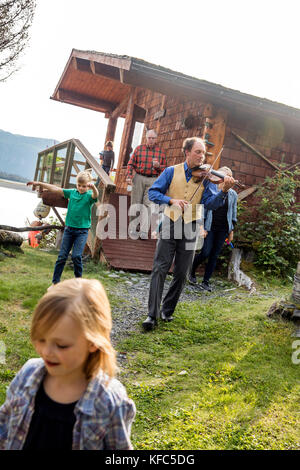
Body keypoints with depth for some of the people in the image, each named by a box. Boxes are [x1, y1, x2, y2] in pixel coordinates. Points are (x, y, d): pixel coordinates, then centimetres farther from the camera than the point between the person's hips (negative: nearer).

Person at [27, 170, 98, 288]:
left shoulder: (89, 195, -6)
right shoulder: (72, 192, 6)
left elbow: (95, 195, -29)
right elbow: (56, 189, 9)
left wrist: (93, 187, -52)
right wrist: (39, 183, 10)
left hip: (82, 231, -4)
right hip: (69, 228, 4)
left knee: (76, 255, -12)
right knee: (62, 256, 3)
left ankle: (78, 278, 11)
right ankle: (55, 282, 12)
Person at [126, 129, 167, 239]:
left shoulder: (161, 152, 8)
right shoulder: (139, 149, 7)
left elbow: (165, 168, 11)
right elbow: (131, 163, 6)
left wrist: (158, 166, -11)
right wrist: (129, 176, -7)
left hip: (152, 180, -1)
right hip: (139, 178, 1)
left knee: (148, 205, -9)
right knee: (136, 204, 5)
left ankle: (144, 232, -13)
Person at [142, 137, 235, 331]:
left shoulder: (205, 177, 5)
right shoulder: (172, 171, 4)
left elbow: (211, 203, -5)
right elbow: (153, 192, 0)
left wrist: (224, 191, -23)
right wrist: (172, 200, -16)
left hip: (190, 228, 2)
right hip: (170, 224, -1)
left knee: (181, 273, 6)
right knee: (160, 268, -6)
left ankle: (167, 311, 23)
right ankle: (152, 315, -1)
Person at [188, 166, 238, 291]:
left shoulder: (233, 194, 7)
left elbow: (233, 214, 14)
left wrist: (231, 231, 13)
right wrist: (202, 227, -8)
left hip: (223, 229, 3)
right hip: (209, 227, -3)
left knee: (214, 255, 4)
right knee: (205, 253, -8)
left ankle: (206, 281, 14)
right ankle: (192, 271, 21)